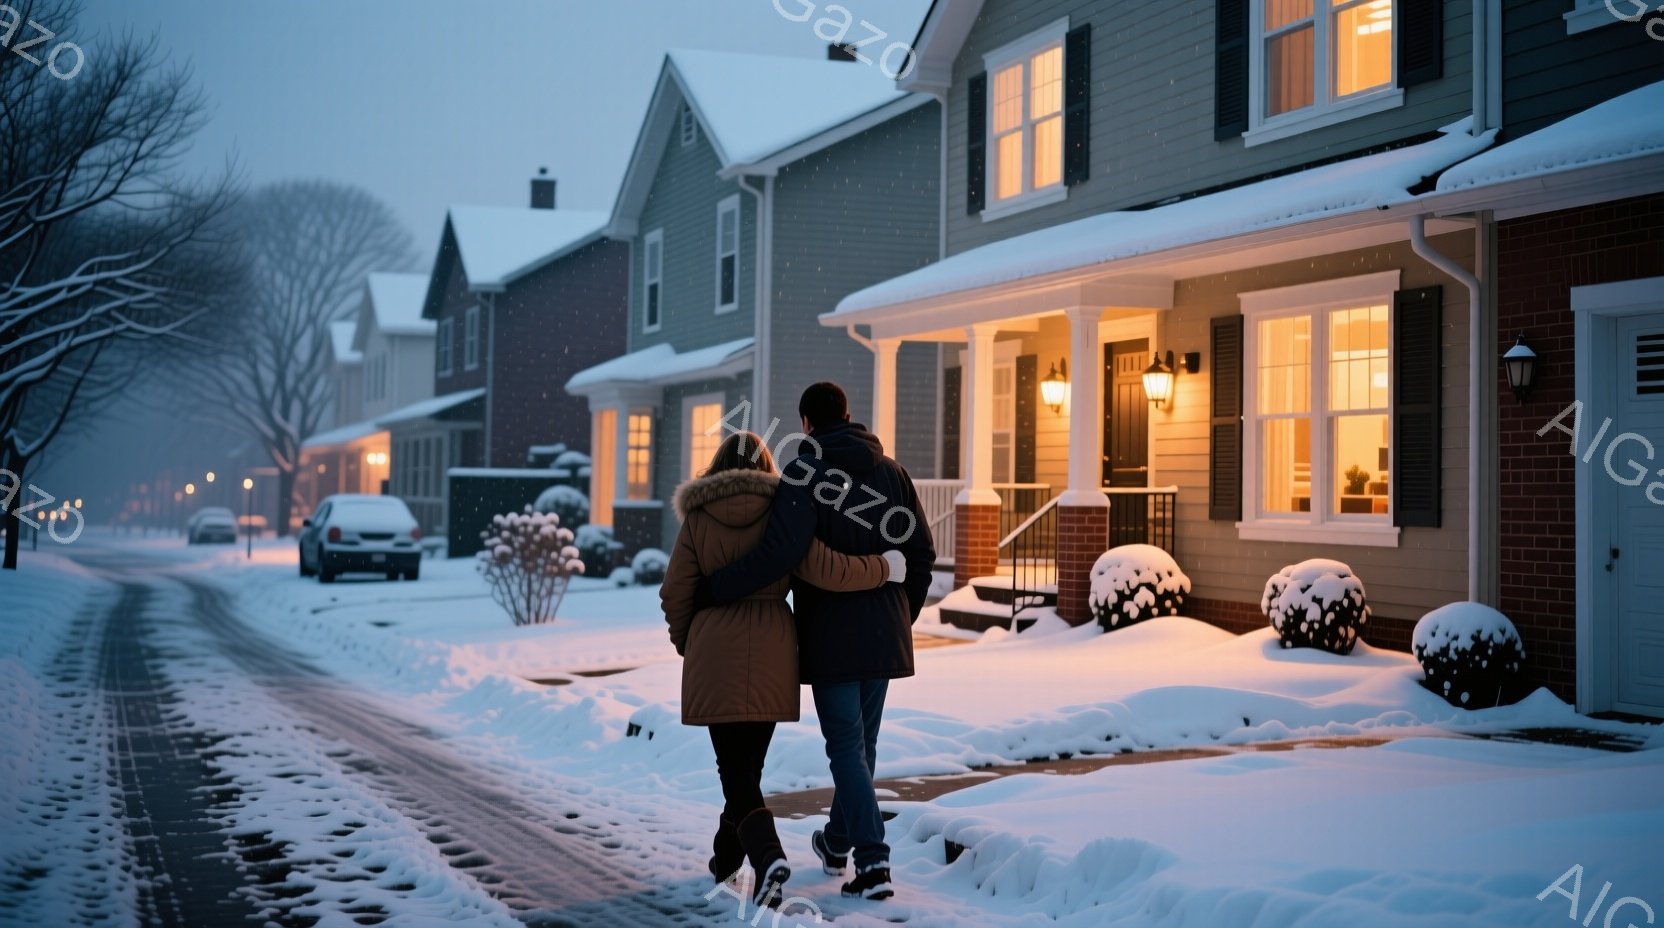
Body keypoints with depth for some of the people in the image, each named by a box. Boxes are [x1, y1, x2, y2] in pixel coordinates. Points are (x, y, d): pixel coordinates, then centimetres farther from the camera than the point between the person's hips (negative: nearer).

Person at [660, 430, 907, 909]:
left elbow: (674, 594, 0)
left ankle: (766, 857, -21)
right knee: (749, 760, 18)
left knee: (735, 767, 0)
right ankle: (727, 854, 31)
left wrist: (686, 644, 18)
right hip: (771, 654, 1)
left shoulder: (697, 518, -1)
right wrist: (882, 568, 0)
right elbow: (824, 569, -14)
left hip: (716, 654, -1)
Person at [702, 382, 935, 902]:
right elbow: (922, 554, 8)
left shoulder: (805, 474, -12)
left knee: (846, 746, 0)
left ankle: (872, 863, -9)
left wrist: (713, 591, -18)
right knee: (862, 741, 18)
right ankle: (838, 842, 36)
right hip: (883, 634, 6)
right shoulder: (892, 473, 6)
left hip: (830, 635, -5)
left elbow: (779, 552, -25)